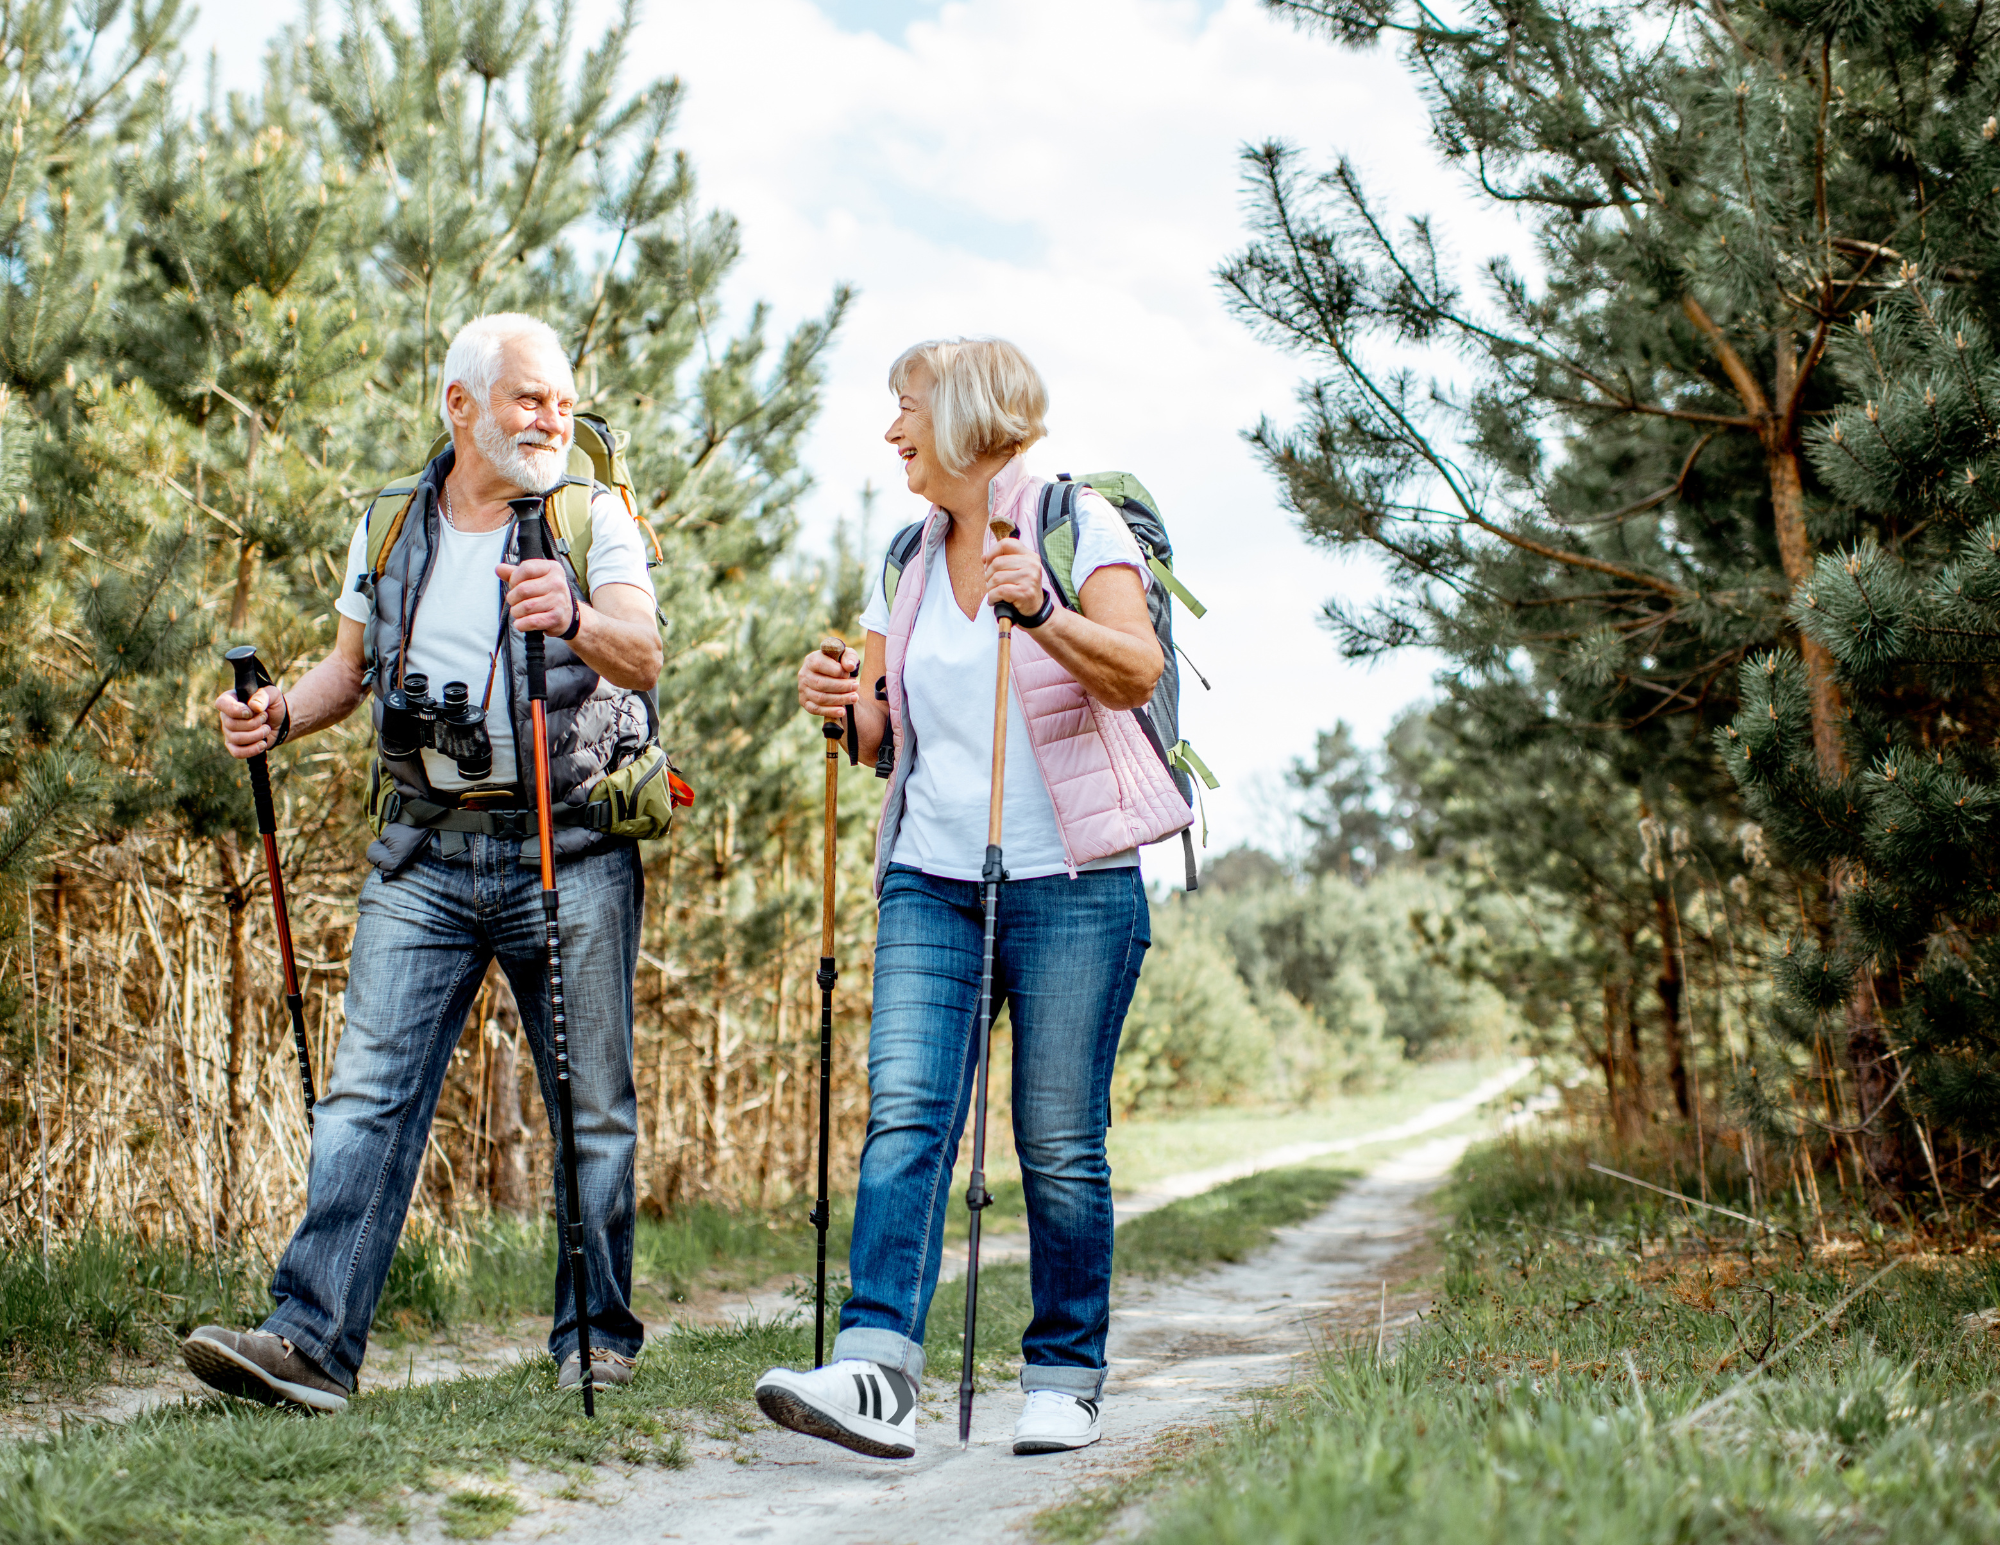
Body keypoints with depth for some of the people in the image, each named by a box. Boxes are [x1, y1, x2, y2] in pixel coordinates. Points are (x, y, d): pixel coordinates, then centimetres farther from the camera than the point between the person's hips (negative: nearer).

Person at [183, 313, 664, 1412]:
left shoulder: (596, 517, 2)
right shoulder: (391, 527, 12)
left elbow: (643, 658, -14)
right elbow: (351, 665, 22)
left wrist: (576, 619, -36)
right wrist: (283, 713, 0)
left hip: (570, 852, -2)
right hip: (424, 855, 2)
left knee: (591, 1104, 4)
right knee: (370, 1088, -7)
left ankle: (595, 1339, 16)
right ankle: (311, 1340, -9)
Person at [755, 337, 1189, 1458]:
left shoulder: (1077, 524, -2)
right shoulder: (906, 563, 16)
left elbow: (1137, 669, -17)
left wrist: (1042, 613, -34)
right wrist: (843, 705, -2)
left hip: (1070, 883, -5)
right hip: (929, 880, 5)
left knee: (1061, 1144, -1)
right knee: (906, 1115, -11)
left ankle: (1066, 1382, 11)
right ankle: (879, 1374, -20)